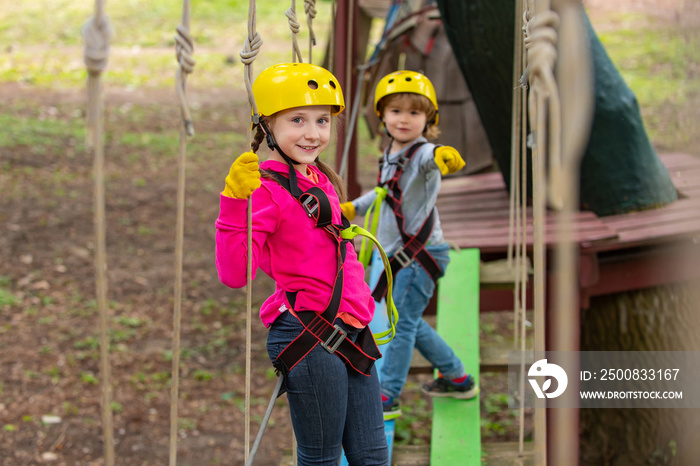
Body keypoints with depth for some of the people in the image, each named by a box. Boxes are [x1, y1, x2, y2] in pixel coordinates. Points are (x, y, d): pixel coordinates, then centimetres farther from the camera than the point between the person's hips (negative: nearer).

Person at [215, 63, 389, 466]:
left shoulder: (321, 179, 15)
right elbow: (235, 274, -23)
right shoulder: (266, 189, -11)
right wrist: (235, 202, -30)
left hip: (351, 336, 8)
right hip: (309, 339, -8)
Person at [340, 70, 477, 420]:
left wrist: (443, 157, -69)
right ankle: (456, 378, 33)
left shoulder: (424, 154, -20)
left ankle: (387, 397, 2)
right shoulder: (390, 155, 8)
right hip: (401, 254, 10)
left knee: (402, 321, -6)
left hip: (422, 254, -9)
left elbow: (430, 159, -47)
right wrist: (353, 208, 34)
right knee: (409, 322, 19)